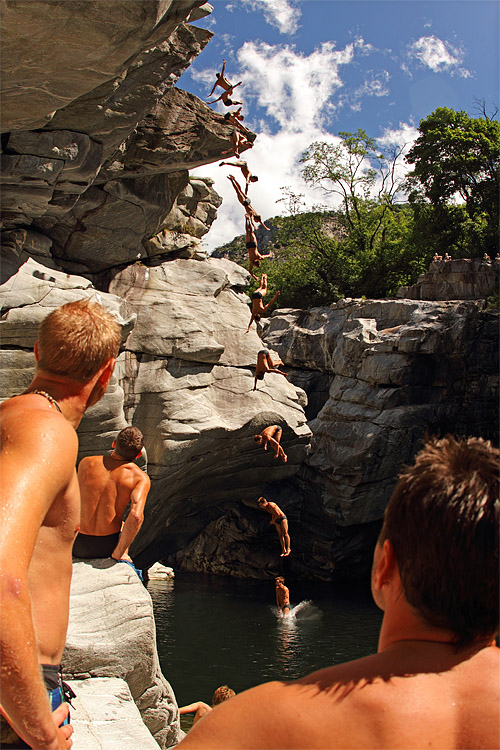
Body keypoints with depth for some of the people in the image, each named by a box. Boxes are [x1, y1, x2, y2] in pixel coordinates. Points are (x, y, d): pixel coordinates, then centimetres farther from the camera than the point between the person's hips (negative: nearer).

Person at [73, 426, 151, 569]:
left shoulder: (86, 463, -2)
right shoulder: (141, 478, -11)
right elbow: (136, 516, -26)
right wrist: (118, 553, -14)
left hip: (77, 546, 1)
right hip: (107, 546, -1)